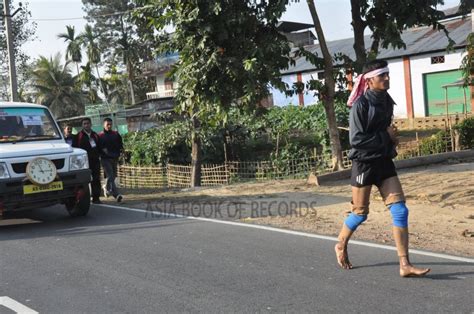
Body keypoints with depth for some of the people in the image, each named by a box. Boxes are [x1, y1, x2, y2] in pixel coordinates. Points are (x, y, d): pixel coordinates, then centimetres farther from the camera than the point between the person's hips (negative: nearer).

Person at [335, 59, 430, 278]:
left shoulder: (386, 101, 8)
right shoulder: (361, 104, -13)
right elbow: (356, 139, -18)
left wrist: (392, 140, 4)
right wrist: (385, 136, -15)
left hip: (384, 161, 6)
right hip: (364, 163, -6)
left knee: (400, 210, -4)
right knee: (360, 212, 6)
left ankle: (405, 265, -2)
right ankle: (341, 246, 35)